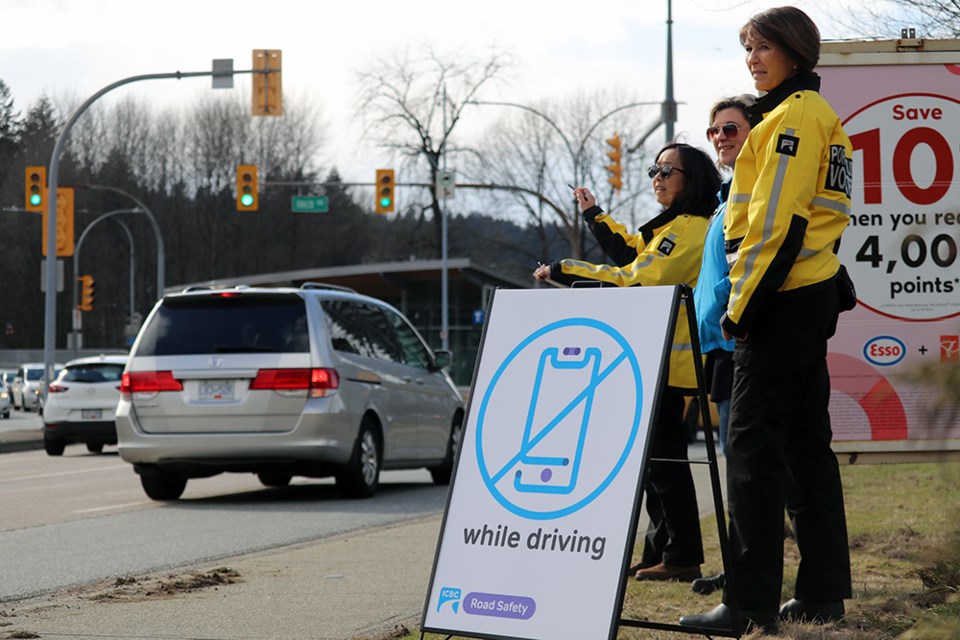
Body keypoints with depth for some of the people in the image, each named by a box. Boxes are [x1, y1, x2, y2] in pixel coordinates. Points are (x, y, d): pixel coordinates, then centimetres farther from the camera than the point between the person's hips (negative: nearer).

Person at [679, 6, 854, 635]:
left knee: (754, 444, -10)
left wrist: (743, 303, -17)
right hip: (815, 296, 10)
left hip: (781, 300, -10)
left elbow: (776, 219, -19)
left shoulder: (793, 116, -11)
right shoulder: (822, 116, 20)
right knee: (806, 443, 12)